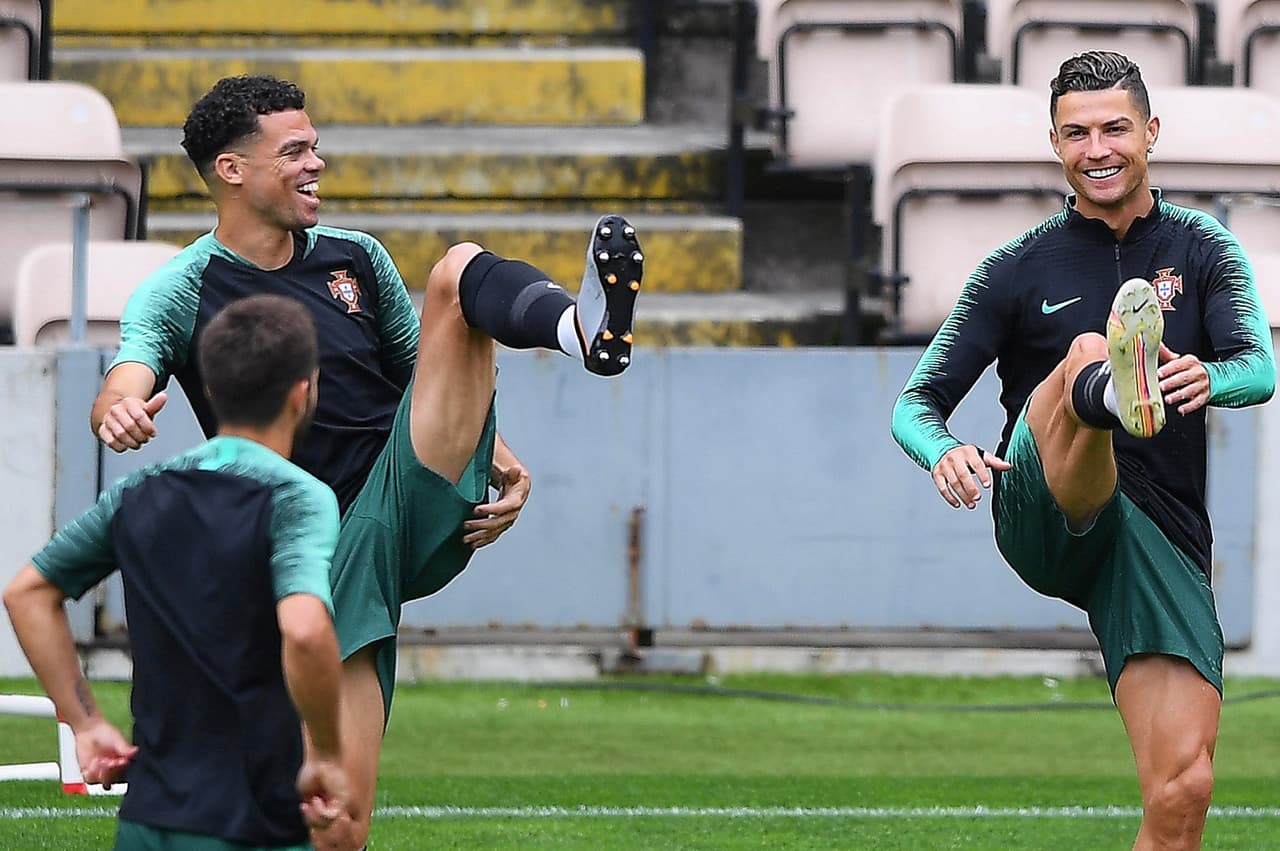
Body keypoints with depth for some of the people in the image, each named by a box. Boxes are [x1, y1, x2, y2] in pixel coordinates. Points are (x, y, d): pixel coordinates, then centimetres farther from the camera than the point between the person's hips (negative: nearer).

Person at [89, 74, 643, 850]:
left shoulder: (355, 258, 14)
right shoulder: (180, 296, 2)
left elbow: (436, 372, 24)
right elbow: (123, 389, -16)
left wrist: (504, 467, 5)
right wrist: (120, 412, -43)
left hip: (418, 501, 3)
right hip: (330, 553, -3)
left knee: (458, 271, -16)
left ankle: (584, 328, -48)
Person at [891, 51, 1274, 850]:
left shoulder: (1205, 250, 13)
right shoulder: (1019, 269, 10)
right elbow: (918, 401, 8)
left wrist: (1209, 379, -30)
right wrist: (943, 450, -17)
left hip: (1161, 536, 2)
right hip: (1039, 516, -2)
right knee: (1087, 351, -31)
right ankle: (1120, 392, -69)